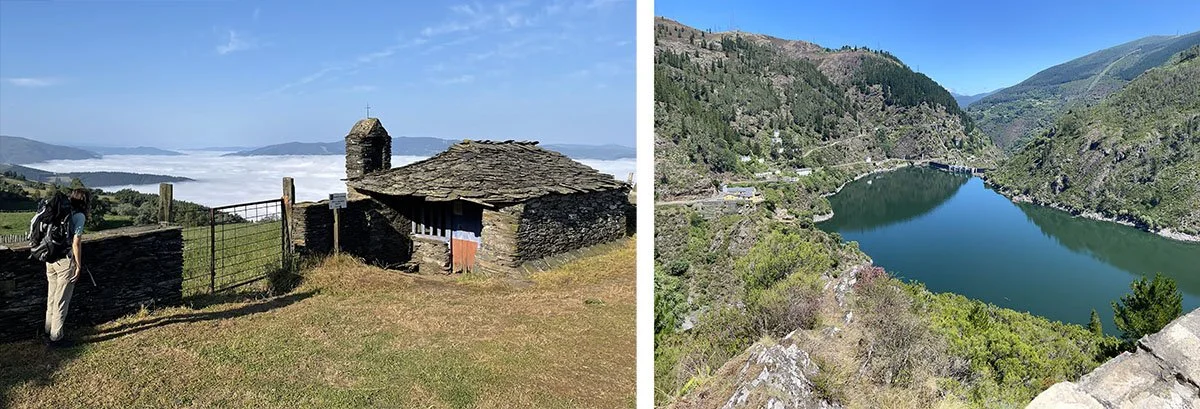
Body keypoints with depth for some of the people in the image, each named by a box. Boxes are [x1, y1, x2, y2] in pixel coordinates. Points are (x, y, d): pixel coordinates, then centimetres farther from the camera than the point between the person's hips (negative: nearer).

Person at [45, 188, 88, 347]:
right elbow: (76, 243, -14)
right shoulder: (79, 216, -12)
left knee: (52, 297, 20)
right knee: (62, 300, 4)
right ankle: (56, 337, 12)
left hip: (50, 259, 7)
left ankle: (49, 331, 33)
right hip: (66, 261, -7)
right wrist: (79, 266, -7)